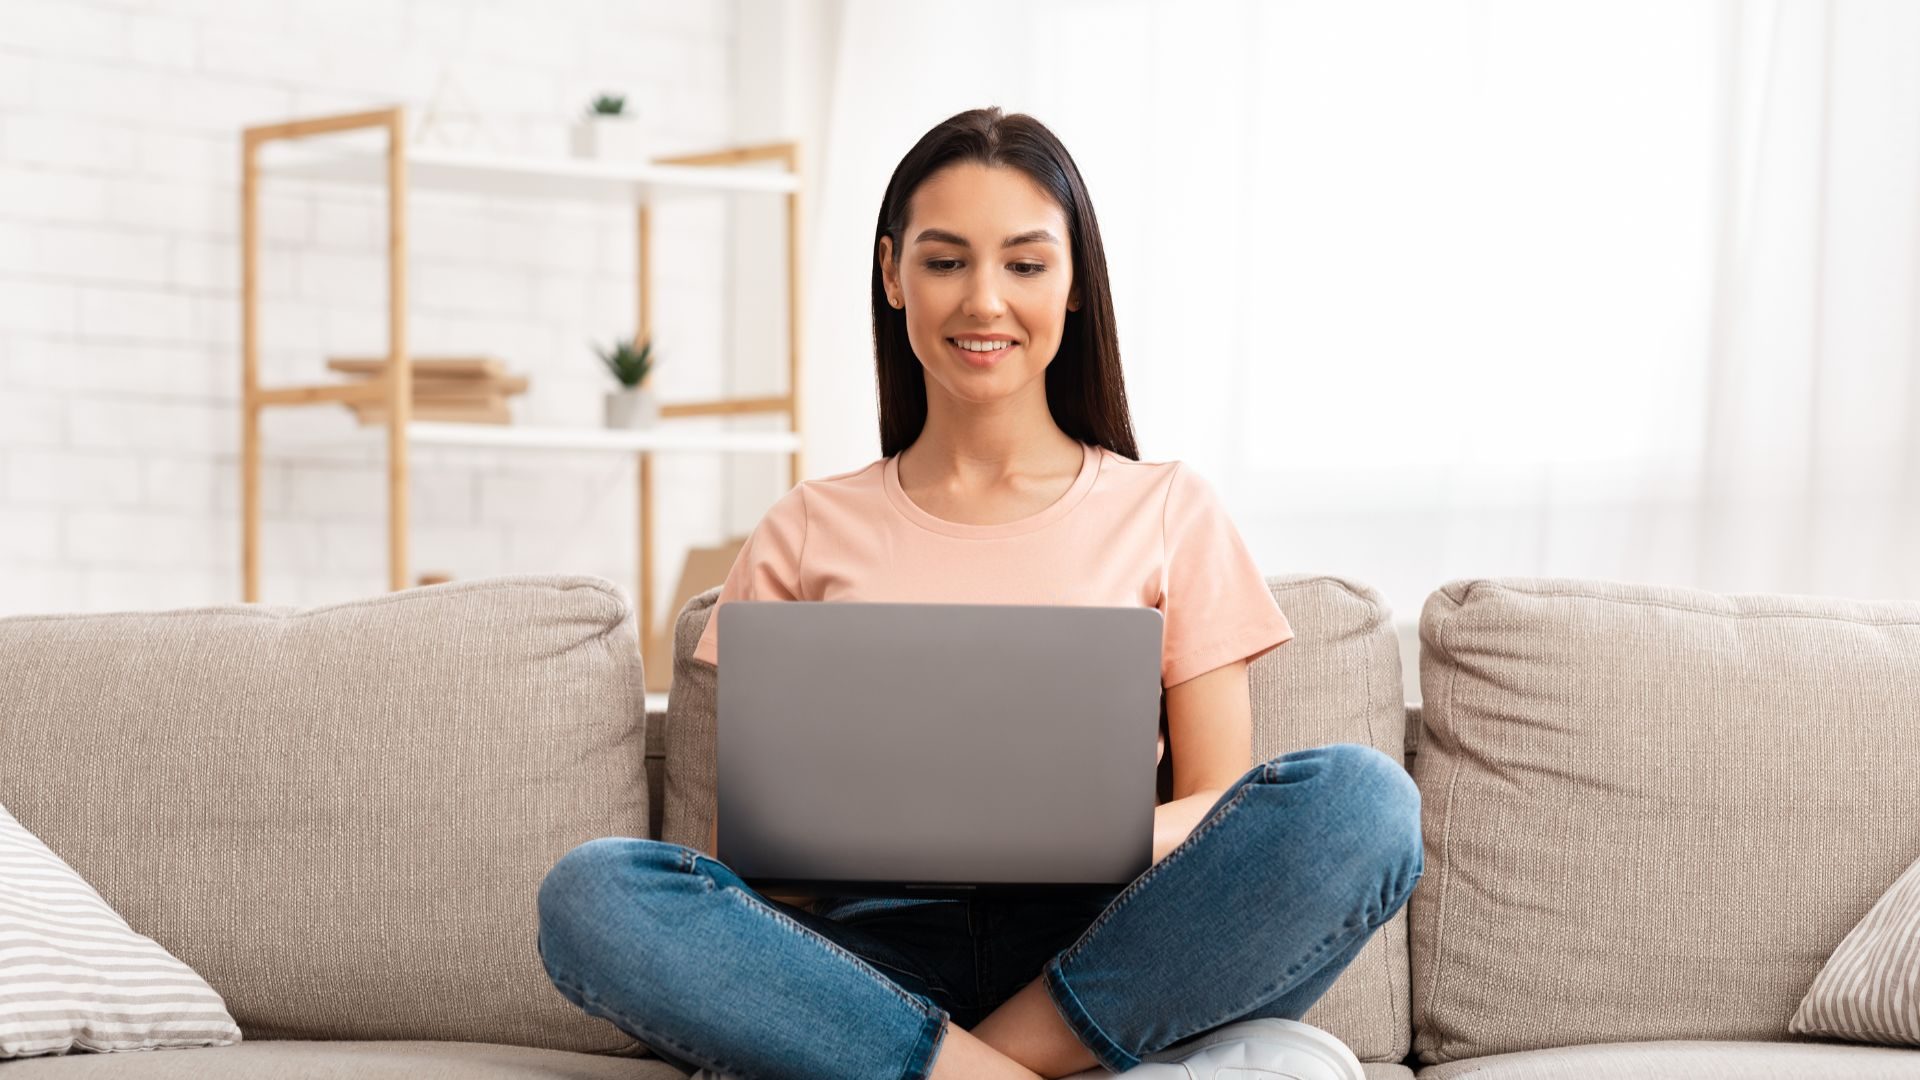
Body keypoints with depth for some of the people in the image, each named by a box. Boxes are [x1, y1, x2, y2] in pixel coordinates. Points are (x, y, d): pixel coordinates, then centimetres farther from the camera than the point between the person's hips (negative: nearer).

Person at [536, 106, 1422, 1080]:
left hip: (1102, 962, 0)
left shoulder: (1167, 511, 14)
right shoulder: (809, 533, 17)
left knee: (1360, 798, -29)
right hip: (879, 956, 1)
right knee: (590, 894, -28)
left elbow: (1225, 811, 7)